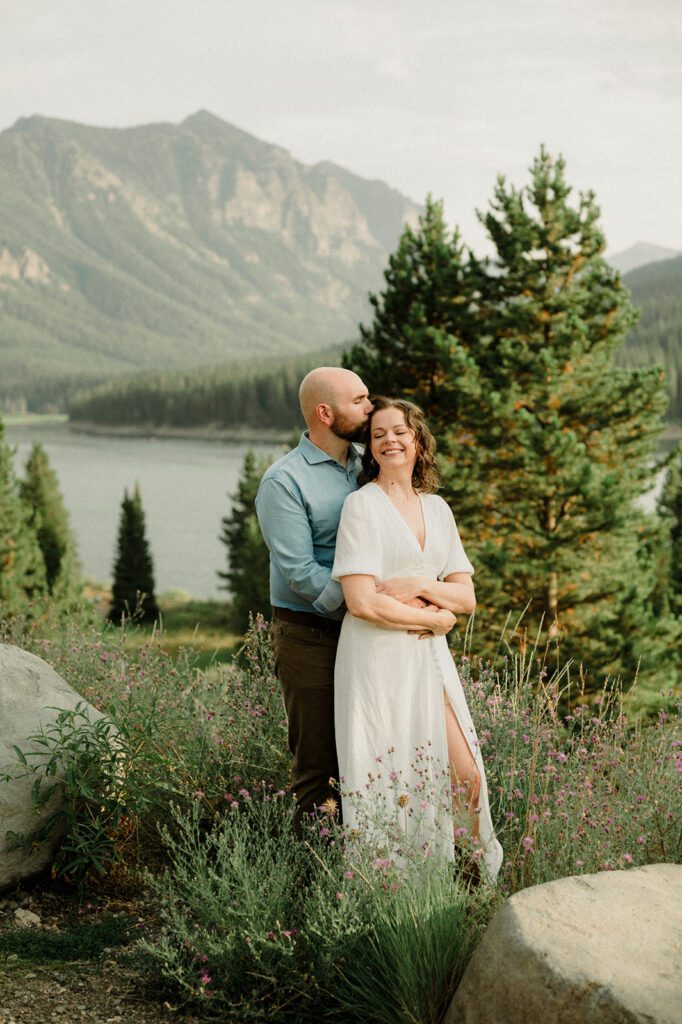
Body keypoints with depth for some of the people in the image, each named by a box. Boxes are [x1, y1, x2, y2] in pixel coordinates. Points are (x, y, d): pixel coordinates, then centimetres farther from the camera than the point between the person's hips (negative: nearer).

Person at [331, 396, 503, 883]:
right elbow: (362, 602, -14)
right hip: (379, 660, -6)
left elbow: (466, 597, 11)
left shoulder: (437, 508, 13)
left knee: (465, 777, 3)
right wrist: (432, 618, -6)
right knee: (388, 785, -4)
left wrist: (420, 587, -8)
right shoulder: (362, 505, -5)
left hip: (430, 660, 6)